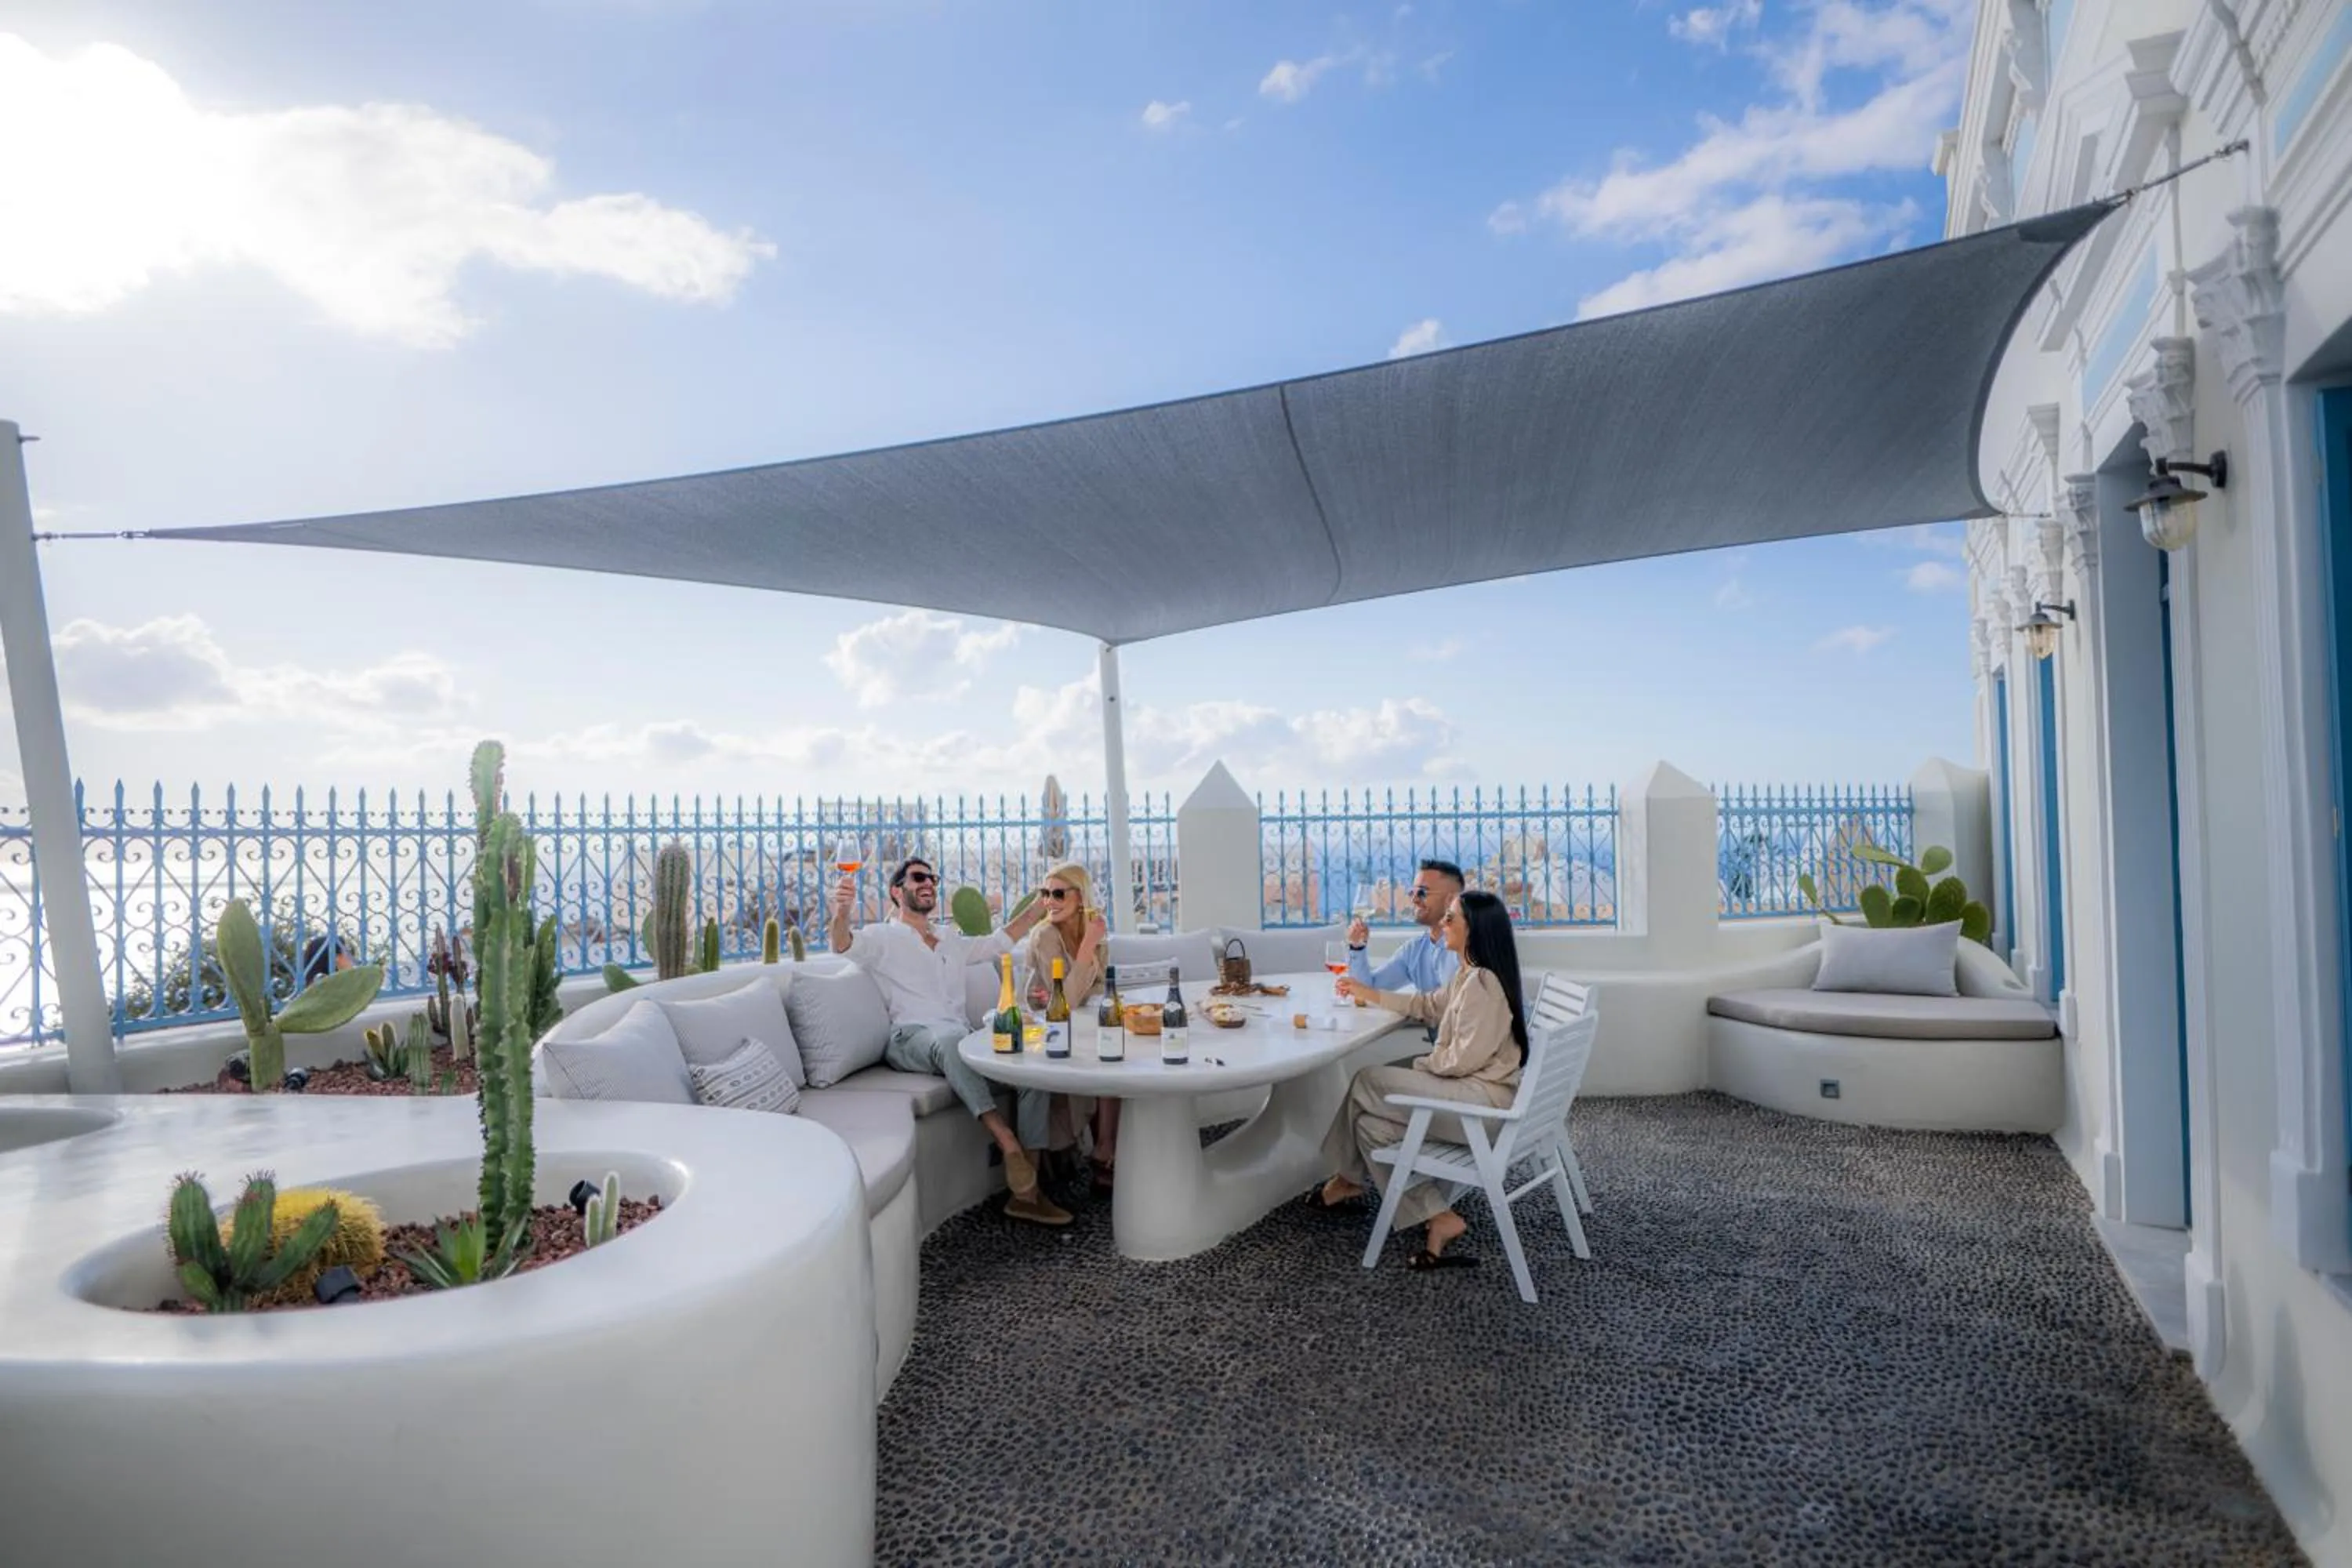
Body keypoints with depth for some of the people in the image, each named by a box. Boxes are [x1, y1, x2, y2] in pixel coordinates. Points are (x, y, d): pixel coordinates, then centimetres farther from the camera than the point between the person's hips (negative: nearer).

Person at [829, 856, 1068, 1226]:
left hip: (958, 1039, 6)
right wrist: (841, 910, -32)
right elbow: (843, 945, -9)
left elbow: (1001, 941, 39)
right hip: (910, 1039, -5)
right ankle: (1008, 1145, -48)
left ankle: (1026, 1191, -25)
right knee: (951, 1039, -42)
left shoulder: (952, 942, 32)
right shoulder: (883, 938, 12)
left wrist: (1041, 903, 33)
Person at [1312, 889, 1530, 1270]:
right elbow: (1428, 1005, 28)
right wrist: (1366, 993, 29)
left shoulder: (1482, 983, -20)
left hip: (1481, 1101, -10)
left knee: (1367, 1084, -3)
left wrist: (1422, 1065, -2)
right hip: (1473, 1091, 10)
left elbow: (1464, 1059, -20)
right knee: (1372, 1120, 3)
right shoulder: (1469, 975, 12)